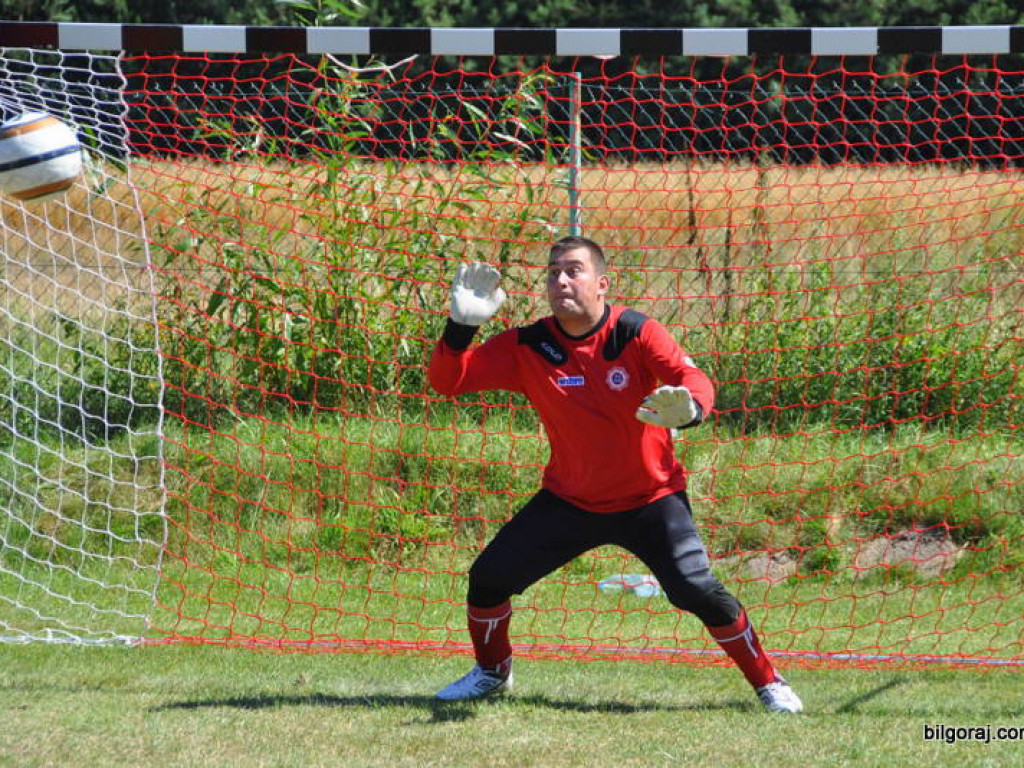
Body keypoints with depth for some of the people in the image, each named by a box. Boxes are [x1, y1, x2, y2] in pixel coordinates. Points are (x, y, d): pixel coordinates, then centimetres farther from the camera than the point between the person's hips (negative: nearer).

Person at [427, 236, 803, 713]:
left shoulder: (635, 333, -16)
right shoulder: (527, 347, -9)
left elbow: (695, 379, -29)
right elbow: (446, 381, -12)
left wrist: (686, 410, -53)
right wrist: (462, 325, -30)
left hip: (649, 500, -3)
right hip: (568, 502, 3)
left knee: (696, 591, -18)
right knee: (488, 577, -1)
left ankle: (769, 684, 1)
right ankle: (492, 673, 28)